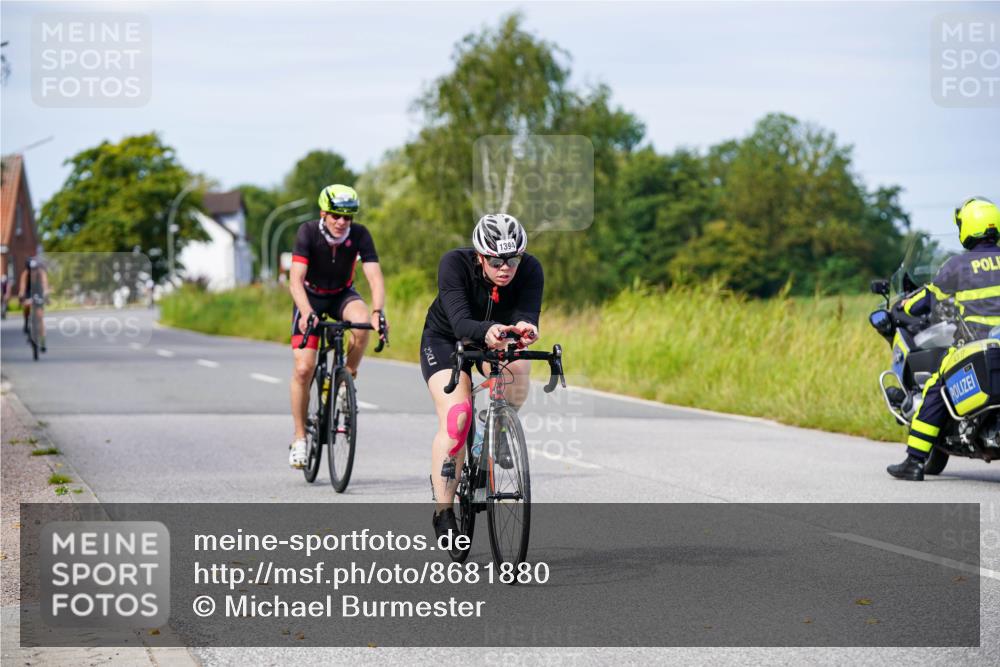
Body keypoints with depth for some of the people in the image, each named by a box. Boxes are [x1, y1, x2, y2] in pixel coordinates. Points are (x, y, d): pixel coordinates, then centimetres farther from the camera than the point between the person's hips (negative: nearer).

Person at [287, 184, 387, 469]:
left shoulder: (360, 234, -21)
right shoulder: (308, 232, -25)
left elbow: (375, 277, -28)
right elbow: (296, 280, -33)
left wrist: (377, 312, -46)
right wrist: (307, 313, -50)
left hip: (342, 295, 1)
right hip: (311, 297, -1)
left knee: (362, 323, -34)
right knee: (303, 368, -13)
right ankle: (299, 437, 2)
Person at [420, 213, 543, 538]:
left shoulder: (530, 270, -24)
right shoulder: (454, 264, -31)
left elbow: (527, 314, -35)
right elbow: (460, 322, -42)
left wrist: (525, 328, -60)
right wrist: (488, 331, -64)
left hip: (497, 342, 3)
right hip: (444, 339, -2)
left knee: (518, 364, -33)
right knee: (456, 416, -24)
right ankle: (443, 511, -14)